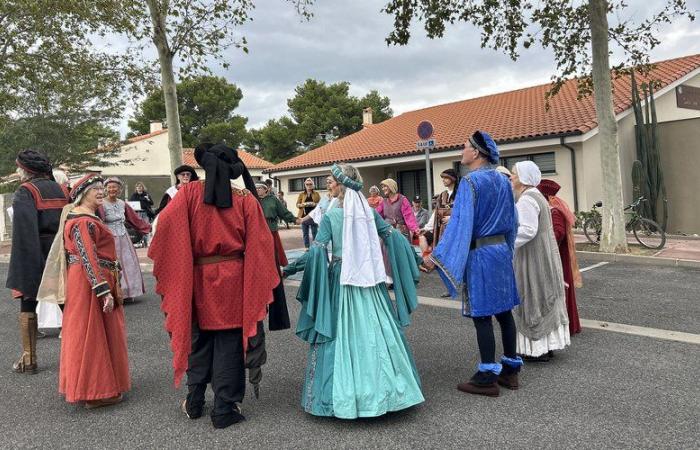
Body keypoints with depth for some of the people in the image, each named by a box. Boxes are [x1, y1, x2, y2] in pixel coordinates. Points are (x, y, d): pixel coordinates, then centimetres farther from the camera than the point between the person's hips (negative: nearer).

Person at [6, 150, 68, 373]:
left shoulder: (25, 192, -8)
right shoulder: (61, 190, 9)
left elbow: (24, 230, -16)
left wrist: (24, 267, -17)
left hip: (33, 254, -5)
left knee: (28, 305, 5)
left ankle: (29, 359, 9)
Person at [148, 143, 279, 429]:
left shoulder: (189, 194, -5)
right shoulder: (245, 199, -5)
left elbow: (165, 225, -13)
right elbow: (260, 244, -6)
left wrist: (173, 275, -1)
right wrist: (261, 285, 1)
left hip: (198, 278, 2)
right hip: (234, 280, -1)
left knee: (200, 340, 18)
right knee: (229, 343, 7)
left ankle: (194, 403, 30)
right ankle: (224, 410, 14)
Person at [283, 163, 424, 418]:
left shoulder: (331, 216, -8)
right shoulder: (369, 212, 3)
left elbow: (316, 251, -14)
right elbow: (392, 237, 6)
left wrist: (289, 269, -6)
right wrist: (411, 267, 20)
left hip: (341, 278, -3)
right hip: (369, 279, 4)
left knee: (342, 332, 3)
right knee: (376, 329, 10)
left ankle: (344, 393, 10)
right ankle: (383, 385, 19)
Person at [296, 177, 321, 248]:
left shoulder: (316, 194, 7)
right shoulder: (301, 194, 9)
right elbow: (297, 204, 6)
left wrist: (315, 204, -16)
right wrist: (302, 204, -15)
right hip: (304, 216, 1)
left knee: (315, 233, 1)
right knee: (305, 234, 6)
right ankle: (307, 247, 14)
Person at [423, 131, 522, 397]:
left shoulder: (470, 181, -14)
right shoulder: (502, 181, 9)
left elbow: (460, 224, -20)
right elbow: (511, 220, 16)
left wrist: (437, 256, -20)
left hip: (479, 254, -8)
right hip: (501, 250, 8)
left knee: (482, 315, -1)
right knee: (503, 310, 13)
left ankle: (487, 379, 6)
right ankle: (510, 369, 23)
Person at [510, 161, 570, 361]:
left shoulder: (526, 199, -18)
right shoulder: (537, 196, 14)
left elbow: (527, 230, -26)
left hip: (533, 258, -10)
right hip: (544, 255, 10)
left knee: (534, 301, -1)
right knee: (544, 300, 15)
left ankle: (538, 349, 8)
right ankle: (548, 344, 24)